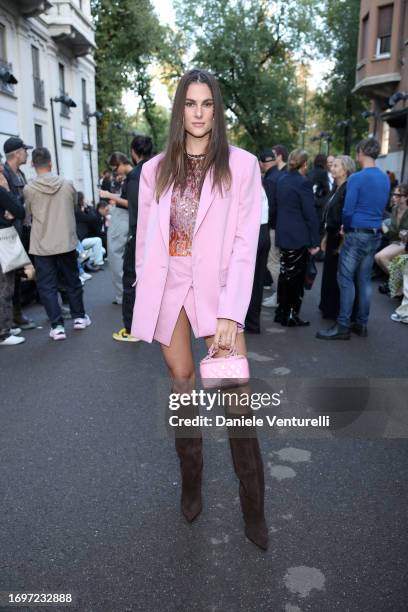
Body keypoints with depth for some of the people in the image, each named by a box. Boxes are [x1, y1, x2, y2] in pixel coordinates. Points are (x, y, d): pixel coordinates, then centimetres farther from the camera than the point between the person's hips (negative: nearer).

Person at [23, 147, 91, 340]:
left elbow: (29, 213, 7)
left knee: (47, 286, 5)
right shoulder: (67, 184, -3)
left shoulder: (29, 189, -8)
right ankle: (79, 317, 27)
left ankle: (57, 326, 3)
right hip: (66, 242, 2)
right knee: (72, 280, 17)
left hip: (42, 245, -2)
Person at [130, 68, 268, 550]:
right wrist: (144, 301, 5)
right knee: (181, 381, 11)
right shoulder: (156, 170, 7)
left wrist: (231, 313, -14)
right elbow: (145, 239, 9)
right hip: (168, 288, 3)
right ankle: (191, 481, 32)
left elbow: (246, 243, -7)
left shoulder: (241, 166, -2)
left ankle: (253, 509, 13)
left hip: (217, 288, -2)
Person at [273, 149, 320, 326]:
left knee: (285, 275, 15)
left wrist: (280, 229, 17)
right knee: (296, 277, 1)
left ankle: (282, 312, 23)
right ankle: (291, 316, 7)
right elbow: (310, 214, -14)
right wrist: (314, 241, -11)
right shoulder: (303, 182, -13)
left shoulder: (281, 181, 9)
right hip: (299, 237, -7)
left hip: (283, 235, 7)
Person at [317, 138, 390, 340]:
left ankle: (343, 326, -2)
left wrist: (346, 228, 5)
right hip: (375, 235, 7)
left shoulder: (357, 178, -13)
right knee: (364, 279, 12)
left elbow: (348, 210, -13)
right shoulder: (385, 178, 9)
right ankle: (362, 323, 19)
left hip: (357, 234, -7)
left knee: (345, 279, -3)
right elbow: (381, 208, 15)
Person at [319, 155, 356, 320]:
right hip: (332, 237, 9)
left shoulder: (349, 189, -15)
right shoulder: (336, 188, 12)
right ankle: (329, 308, 28)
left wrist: (343, 241, -21)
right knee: (329, 274, 15)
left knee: (338, 275, 1)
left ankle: (338, 311, 13)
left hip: (341, 239, -9)